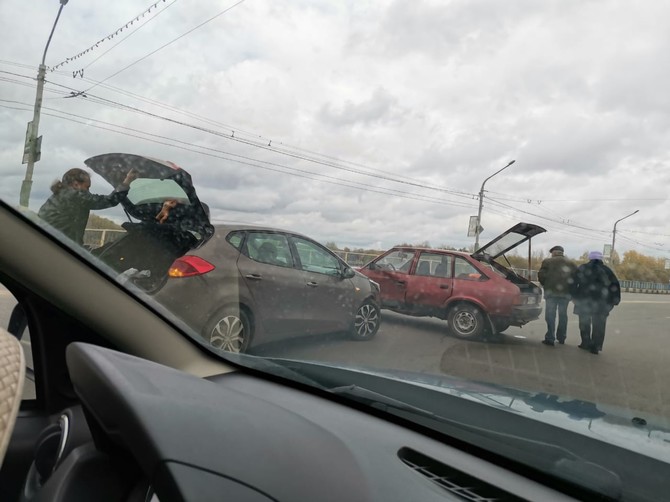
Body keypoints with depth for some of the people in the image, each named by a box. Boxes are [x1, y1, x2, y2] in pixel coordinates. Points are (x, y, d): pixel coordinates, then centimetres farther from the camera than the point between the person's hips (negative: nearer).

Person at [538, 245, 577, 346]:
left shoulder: (547, 262, 1)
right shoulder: (571, 264, 12)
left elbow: (541, 275, -6)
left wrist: (545, 285, 9)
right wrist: (570, 289, 11)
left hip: (551, 292, -4)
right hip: (566, 293, 4)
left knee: (550, 315, -2)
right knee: (563, 315, 14)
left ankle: (550, 338, -6)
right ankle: (561, 338, 22)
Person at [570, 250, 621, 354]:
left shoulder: (582, 268, 4)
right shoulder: (606, 270, 8)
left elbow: (574, 283, -2)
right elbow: (615, 285, 6)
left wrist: (574, 297, 2)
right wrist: (615, 300, 9)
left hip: (584, 300, -1)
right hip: (601, 303, 1)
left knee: (585, 323, 11)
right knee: (599, 325, 3)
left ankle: (586, 343, 12)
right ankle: (596, 346, 0)